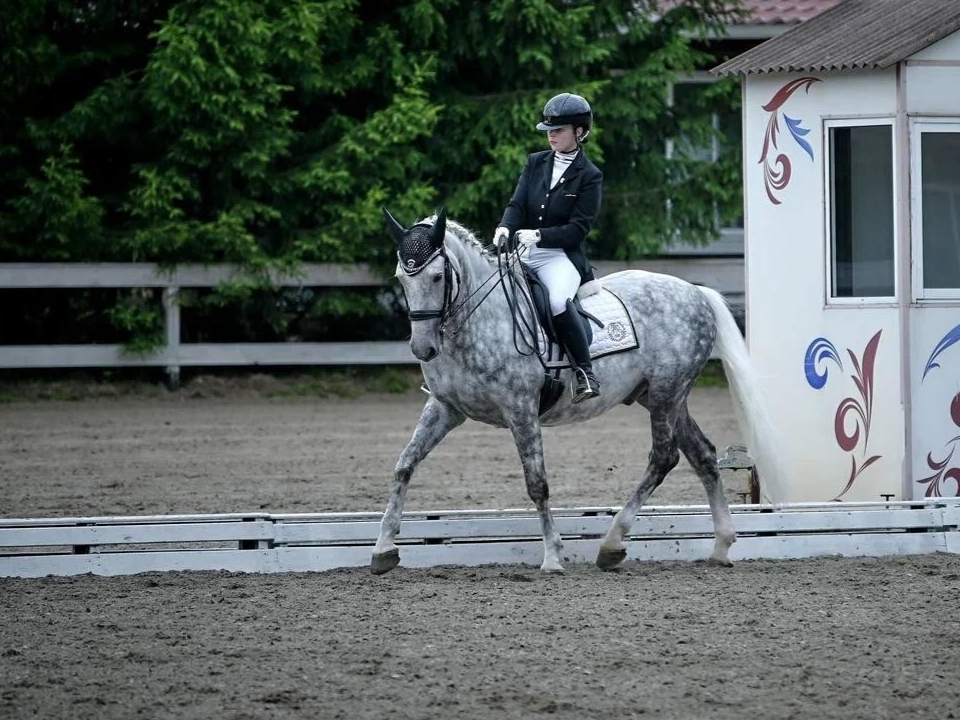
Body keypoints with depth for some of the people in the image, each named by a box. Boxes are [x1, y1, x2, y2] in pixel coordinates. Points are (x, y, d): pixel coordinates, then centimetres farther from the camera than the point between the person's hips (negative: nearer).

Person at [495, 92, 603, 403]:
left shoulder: (588, 176, -3)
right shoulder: (536, 163, 12)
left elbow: (578, 228, -9)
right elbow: (517, 204, 4)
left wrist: (538, 235, -22)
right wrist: (505, 228, -19)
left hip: (561, 256, -6)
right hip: (524, 252, 6)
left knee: (558, 303, -34)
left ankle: (586, 374, -25)